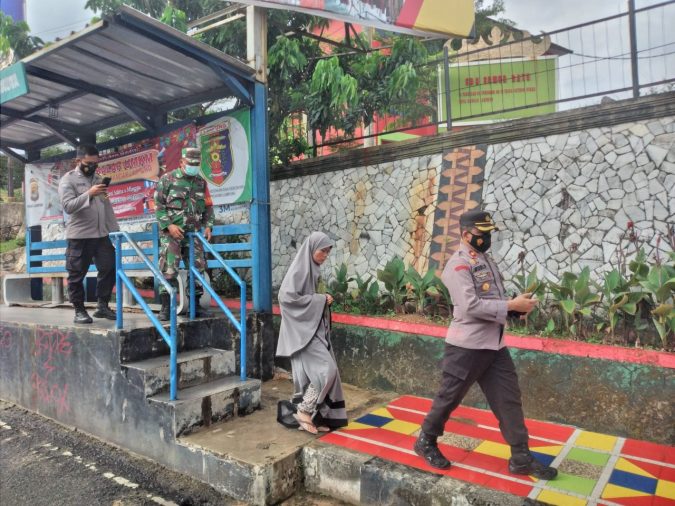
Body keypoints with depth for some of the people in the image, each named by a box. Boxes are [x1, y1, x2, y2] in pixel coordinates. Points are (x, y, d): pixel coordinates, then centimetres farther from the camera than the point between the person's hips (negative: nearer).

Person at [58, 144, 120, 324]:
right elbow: (68, 206, -16)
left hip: (101, 234, 6)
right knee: (77, 275, 2)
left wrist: (115, 229, 14)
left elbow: (107, 206, 18)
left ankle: (102, 306, 16)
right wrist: (89, 194, -27)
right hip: (79, 236, -5)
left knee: (109, 269, 4)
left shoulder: (98, 178, 16)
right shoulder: (68, 179, -3)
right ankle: (79, 311, 12)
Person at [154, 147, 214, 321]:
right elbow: (158, 205, -3)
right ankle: (165, 307, -2)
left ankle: (195, 305, 16)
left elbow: (208, 206, 17)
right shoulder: (167, 179, 0)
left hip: (194, 233, 4)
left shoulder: (201, 182, 13)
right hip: (171, 233, -4)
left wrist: (207, 226, 3)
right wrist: (169, 225, -13)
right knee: (168, 270, -10)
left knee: (197, 269, 5)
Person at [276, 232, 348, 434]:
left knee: (320, 371, 8)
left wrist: (323, 299, 3)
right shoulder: (298, 269, -14)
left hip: (314, 328, 9)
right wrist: (319, 299, -17)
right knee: (327, 369, -13)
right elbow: (286, 296, -22)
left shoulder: (313, 269, 12)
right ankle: (304, 411, 0)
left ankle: (316, 415, 18)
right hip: (302, 329, -9)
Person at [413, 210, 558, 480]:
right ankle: (426, 441, 28)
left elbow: (493, 300, 16)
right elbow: (470, 306, -25)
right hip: (467, 346, -8)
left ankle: (521, 458, 23)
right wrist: (512, 306, -22)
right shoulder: (458, 264, -15)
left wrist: (517, 306, -3)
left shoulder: (486, 260, 14)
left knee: (509, 399, 11)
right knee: (449, 397, 7)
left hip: (494, 344, 8)